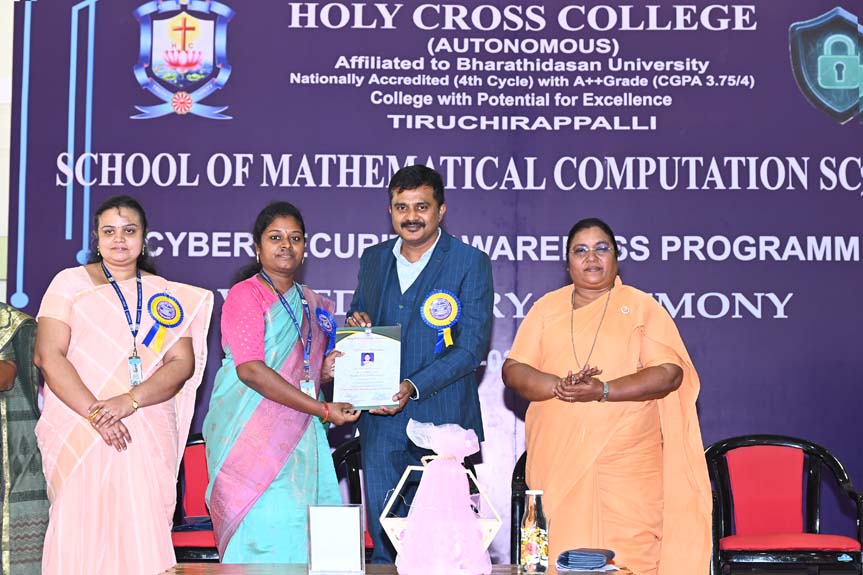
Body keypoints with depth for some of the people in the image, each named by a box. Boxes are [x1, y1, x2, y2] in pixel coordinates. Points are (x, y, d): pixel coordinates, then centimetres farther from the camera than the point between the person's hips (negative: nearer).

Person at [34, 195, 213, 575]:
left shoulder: (166, 295, 12)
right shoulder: (70, 282, 7)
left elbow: (182, 363, 2)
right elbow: (48, 355, -4)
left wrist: (129, 401, -14)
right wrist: (94, 413, -15)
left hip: (149, 435, 2)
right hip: (79, 434, -1)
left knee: (141, 535, -2)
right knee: (81, 533, -2)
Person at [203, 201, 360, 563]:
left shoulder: (313, 304, 17)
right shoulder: (245, 295, -5)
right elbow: (250, 370, -17)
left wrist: (327, 371, 1)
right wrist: (322, 409, -19)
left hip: (300, 437, 6)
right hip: (253, 437, -6)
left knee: (311, 538, 1)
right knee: (268, 535, -11)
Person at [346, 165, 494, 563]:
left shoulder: (471, 262, -4)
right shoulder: (373, 259, 12)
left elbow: (473, 346, -11)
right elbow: (359, 317, 22)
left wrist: (413, 387, -21)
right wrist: (356, 323, -4)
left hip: (444, 423, -4)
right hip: (380, 420, 4)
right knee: (383, 538, 9)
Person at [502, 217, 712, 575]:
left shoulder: (642, 308, 6)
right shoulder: (546, 308, 13)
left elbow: (669, 373, -5)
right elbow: (513, 370, 6)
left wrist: (603, 390, -17)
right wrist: (559, 386, -14)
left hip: (627, 463, -2)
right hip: (558, 462, 2)